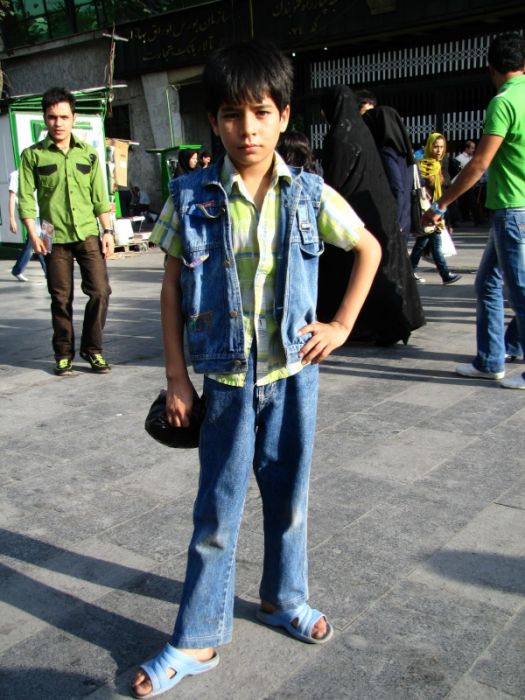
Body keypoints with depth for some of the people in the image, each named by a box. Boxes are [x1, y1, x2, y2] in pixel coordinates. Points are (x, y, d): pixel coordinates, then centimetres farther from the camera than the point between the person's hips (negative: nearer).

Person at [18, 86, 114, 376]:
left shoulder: (88, 153, 9)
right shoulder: (33, 155, 2)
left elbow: (100, 197, 10)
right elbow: (26, 198, -1)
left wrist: (108, 230, 3)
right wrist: (33, 234, -11)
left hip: (88, 233, 2)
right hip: (55, 238, -1)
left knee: (100, 291, -6)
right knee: (61, 298, 4)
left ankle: (92, 348, 11)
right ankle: (63, 353, 18)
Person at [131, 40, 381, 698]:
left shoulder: (309, 194, -4)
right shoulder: (192, 197, -7)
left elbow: (369, 248, 10)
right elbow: (172, 286, -2)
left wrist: (341, 325, 3)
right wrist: (176, 378, -3)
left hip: (294, 372, 2)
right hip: (227, 378, -1)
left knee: (288, 497, 17)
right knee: (216, 515, 6)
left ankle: (282, 598, 40)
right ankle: (196, 641, 21)